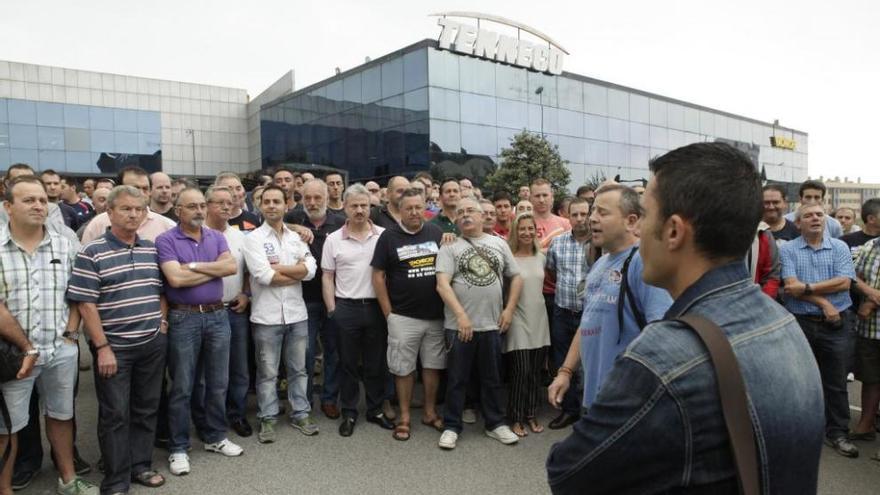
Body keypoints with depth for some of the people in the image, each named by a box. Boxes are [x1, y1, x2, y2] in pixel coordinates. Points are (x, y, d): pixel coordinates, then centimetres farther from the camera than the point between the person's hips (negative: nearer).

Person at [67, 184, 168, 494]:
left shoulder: (152, 250, 7)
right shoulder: (92, 253, -9)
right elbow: (85, 304, -11)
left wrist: (163, 322, 5)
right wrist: (102, 347, -14)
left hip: (153, 344, 5)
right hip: (114, 347, -5)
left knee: (146, 408, 14)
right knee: (115, 414, 5)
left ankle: (141, 466, 30)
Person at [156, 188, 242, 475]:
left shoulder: (216, 237, 8)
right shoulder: (165, 240, -6)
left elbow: (231, 266, -8)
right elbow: (175, 278, -19)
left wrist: (194, 265, -14)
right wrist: (214, 269, -8)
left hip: (217, 315, 4)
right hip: (184, 318, -4)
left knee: (218, 383, 13)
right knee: (182, 387, 5)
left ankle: (215, 437, 29)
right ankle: (178, 448, 19)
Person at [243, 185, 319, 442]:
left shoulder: (296, 237, 8)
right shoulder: (253, 238, -5)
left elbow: (310, 268, -6)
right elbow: (264, 276, -17)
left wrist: (278, 267, -14)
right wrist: (297, 273, -7)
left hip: (297, 314, 4)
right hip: (267, 316, -3)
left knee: (298, 369, 14)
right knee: (267, 372, 9)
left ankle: (300, 414, 27)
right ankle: (267, 419, 22)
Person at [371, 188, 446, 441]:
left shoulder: (437, 233, 5)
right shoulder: (389, 236, -2)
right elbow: (378, 276, -2)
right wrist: (388, 313, -6)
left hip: (436, 315, 3)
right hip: (403, 316, -2)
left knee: (433, 364, 12)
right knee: (404, 368, 6)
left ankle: (430, 412, 28)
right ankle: (404, 417, 21)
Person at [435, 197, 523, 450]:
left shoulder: (498, 243, 8)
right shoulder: (449, 247, -2)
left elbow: (516, 277, 12)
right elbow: (442, 285, -13)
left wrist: (509, 309, 2)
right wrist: (461, 315, -21)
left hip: (491, 324, 3)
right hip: (459, 325, -3)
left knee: (492, 378, 15)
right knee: (457, 379, 8)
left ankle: (495, 423, 31)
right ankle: (451, 426, 22)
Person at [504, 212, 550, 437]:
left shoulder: (541, 257, 8)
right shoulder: (509, 258, -9)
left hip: (539, 321, 5)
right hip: (518, 322, -5)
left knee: (535, 372, 11)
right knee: (521, 372, -3)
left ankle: (531, 414, 25)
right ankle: (516, 418, 12)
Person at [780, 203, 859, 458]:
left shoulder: (840, 247, 5)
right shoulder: (787, 250, 0)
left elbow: (844, 282, -8)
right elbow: (791, 286, -10)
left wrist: (808, 287, -15)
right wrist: (824, 303, -13)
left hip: (835, 324, 1)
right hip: (799, 323, -1)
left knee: (835, 382, 8)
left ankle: (837, 432, 21)